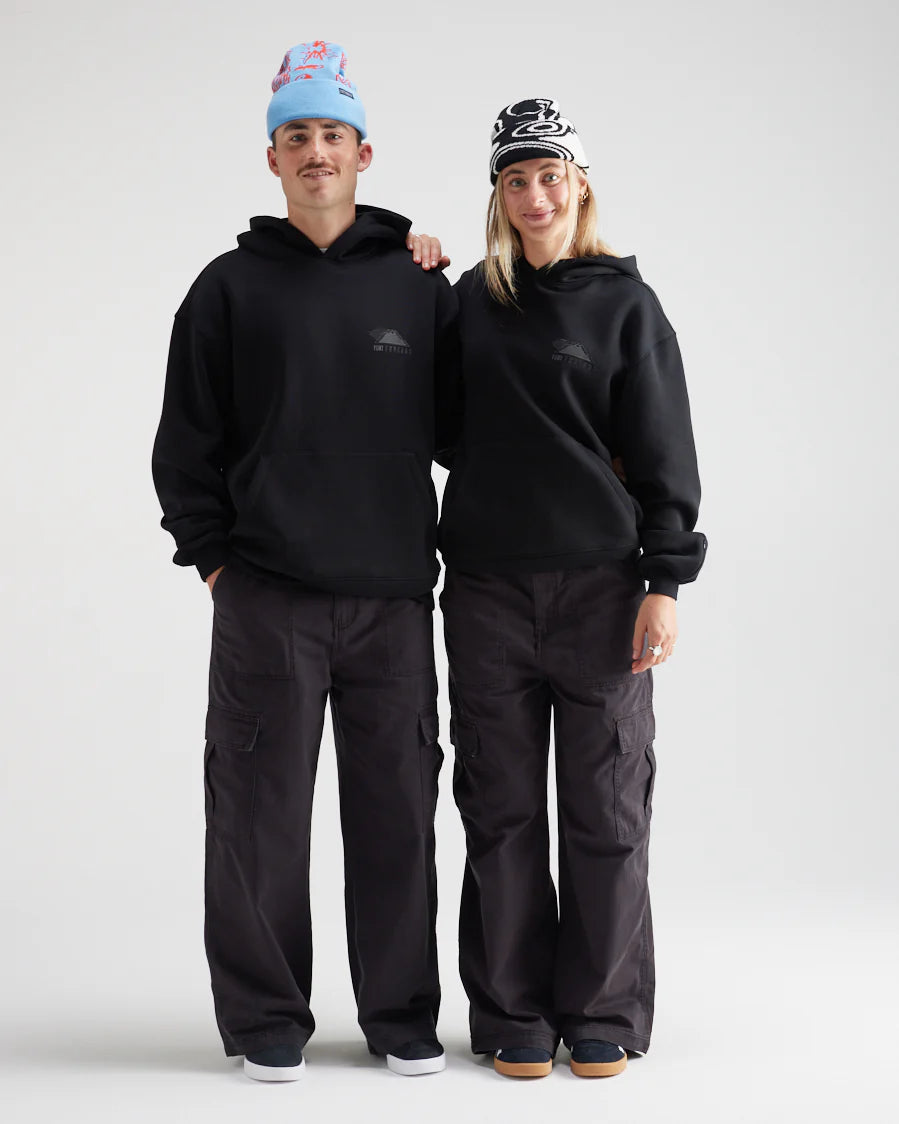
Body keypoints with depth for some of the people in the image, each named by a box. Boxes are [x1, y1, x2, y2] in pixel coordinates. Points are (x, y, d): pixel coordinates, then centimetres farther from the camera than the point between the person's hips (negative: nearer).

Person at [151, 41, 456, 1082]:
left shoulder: (421, 284, 9)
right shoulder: (231, 288, 6)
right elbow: (186, 441, 6)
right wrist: (211, 556, 0)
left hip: (393, 597, 1)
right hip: (266, 597, -1)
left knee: (396, 810, 7)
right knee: (261, 811, 2)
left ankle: (403, 1015, 20)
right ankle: (266, 1018, 15)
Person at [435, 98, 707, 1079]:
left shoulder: (624, 303, 2)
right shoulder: (470, 300, 11)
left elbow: (664, 453, -1)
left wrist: (665, 583, -7)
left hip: (599, 584, -2)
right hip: (488, 585, 2)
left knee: (606, 811, 2)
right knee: (502, 810, 5)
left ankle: (601, 1015, 14)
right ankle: (515, 1015, 16)